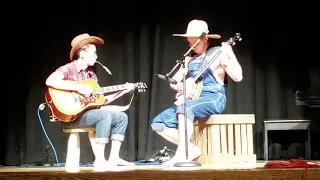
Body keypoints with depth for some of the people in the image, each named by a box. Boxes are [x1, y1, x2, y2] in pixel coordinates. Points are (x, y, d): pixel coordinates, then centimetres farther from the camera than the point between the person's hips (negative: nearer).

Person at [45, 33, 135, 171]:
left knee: (122, 117, 2)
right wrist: (78, 88, -28)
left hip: (88, 112, 9)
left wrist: (123, 91, 12)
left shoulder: (91, 74, 16)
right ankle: (99, 160, -28)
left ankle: (113, 158, -1)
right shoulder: (68, 69, -9)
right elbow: (50, 81, -30)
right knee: (105, 115, -30)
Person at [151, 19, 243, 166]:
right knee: (158, 123, -8)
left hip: (214, 99, -7)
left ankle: (181, 154, -35)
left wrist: (230, 54, -23)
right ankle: (191, 149, -8)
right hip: (192, 99, 7)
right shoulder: (189, 59, 16)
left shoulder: (218, 54, -3)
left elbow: (237, 77, -13)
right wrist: (177, 85, -7)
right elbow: (173, 81, 17)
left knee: (185, 108, -39)